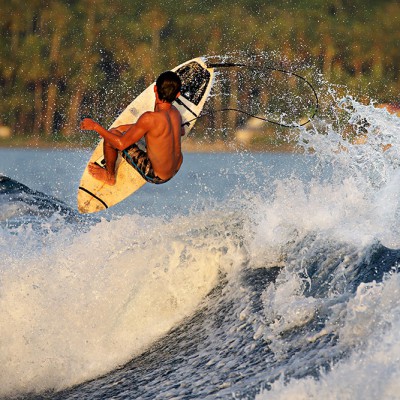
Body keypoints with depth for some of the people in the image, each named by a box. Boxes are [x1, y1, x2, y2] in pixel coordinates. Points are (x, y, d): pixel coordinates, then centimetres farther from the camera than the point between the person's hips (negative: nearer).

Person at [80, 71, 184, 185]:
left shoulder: (150, 118, -32)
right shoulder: (175, 112, -10)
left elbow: (121, 144, -27)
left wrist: (96, 126, -17)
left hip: (156, 176, -8)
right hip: (176, 168, 8)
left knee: (112, 134, -4)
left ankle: (109, 176, 19)